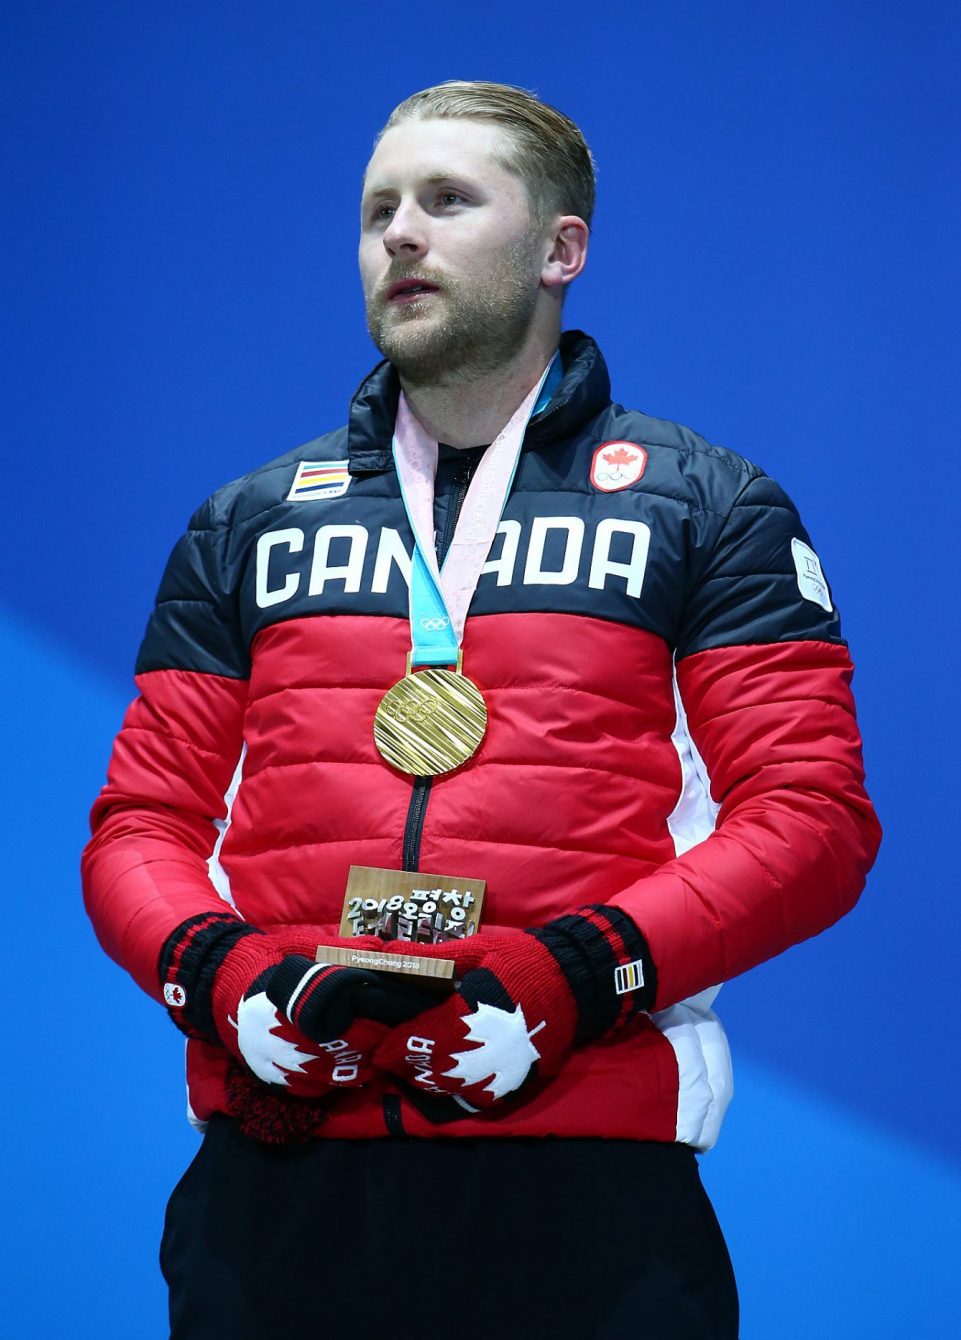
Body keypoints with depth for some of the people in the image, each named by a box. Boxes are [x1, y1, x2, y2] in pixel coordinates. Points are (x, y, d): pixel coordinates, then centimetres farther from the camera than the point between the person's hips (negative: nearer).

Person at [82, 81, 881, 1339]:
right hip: (278, 1163, 3)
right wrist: (215, 970, -6)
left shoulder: (709, 510, 10)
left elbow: (810, 815, 0)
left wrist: (585, 970, -14)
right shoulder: (250, 525, 19)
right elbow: (142, 821, 16)